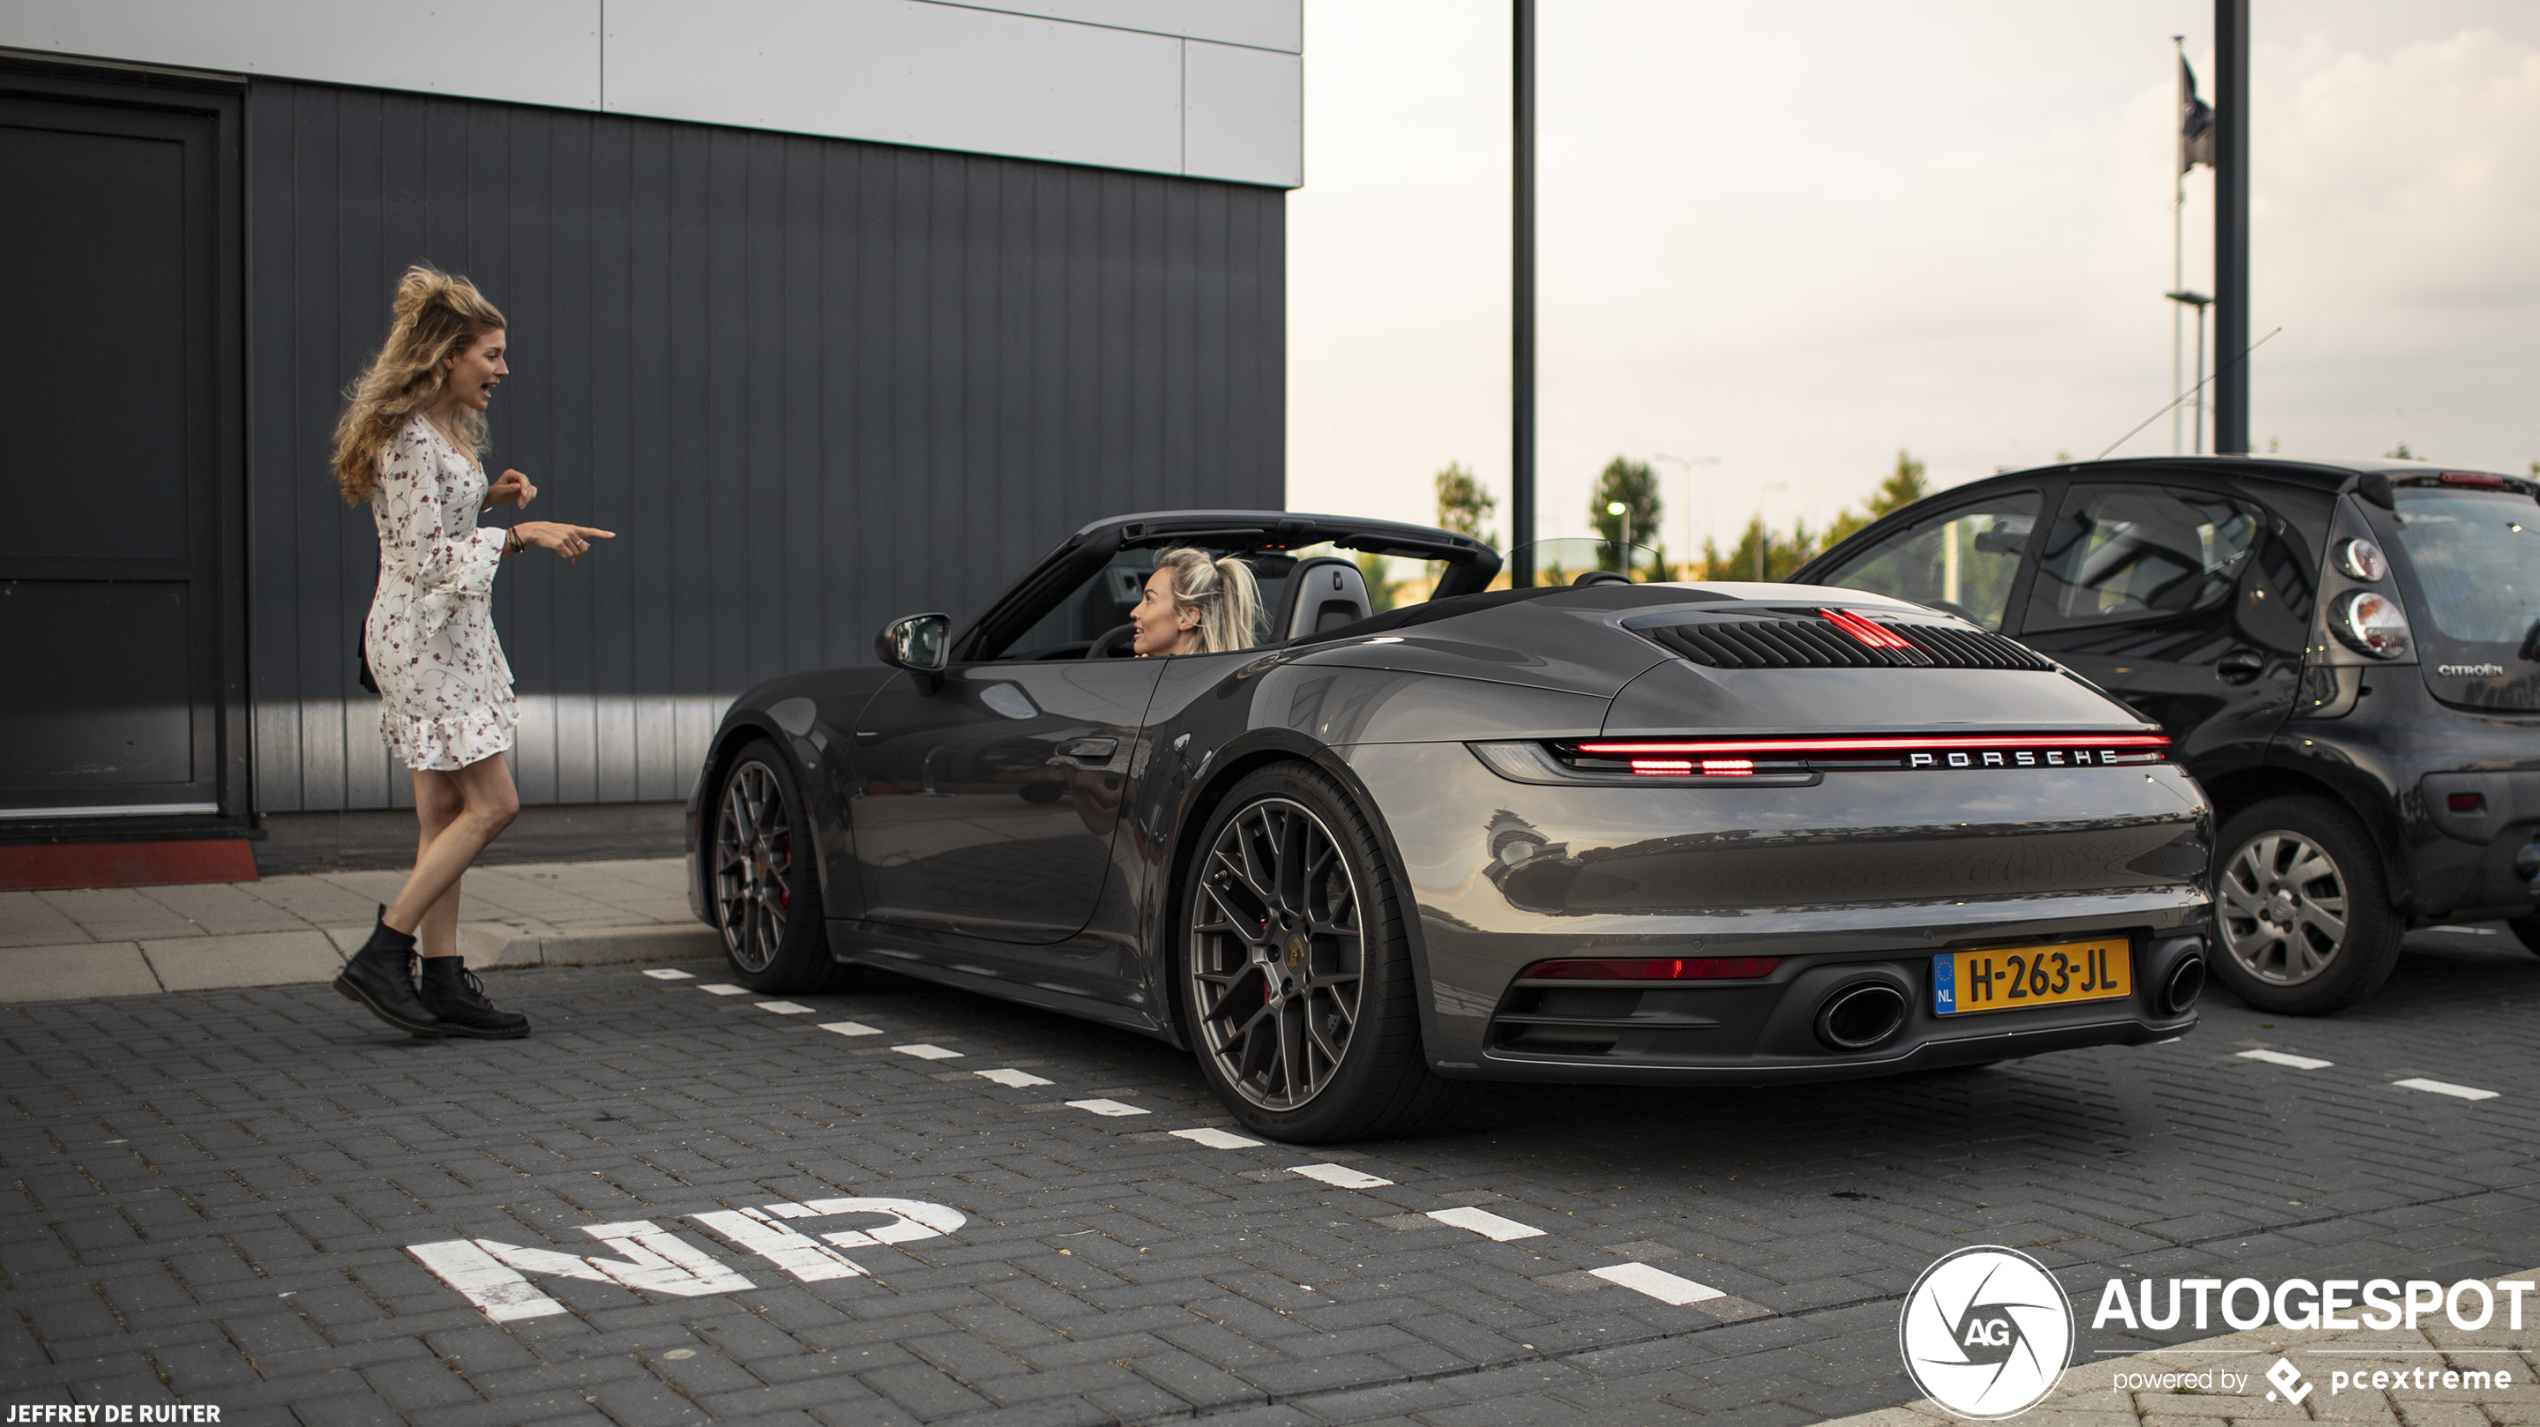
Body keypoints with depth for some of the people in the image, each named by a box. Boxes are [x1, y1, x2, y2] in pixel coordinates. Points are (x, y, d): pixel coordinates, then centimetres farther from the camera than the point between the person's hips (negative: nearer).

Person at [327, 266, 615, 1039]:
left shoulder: (447, 430, 14)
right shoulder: (410, 438, -16)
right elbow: (426, 558, -20)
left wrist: (490, 497, 8)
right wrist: (521, 533, -20)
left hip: (451, 635, 10)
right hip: (423, 637, -10)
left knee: (445, 816, 8)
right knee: (491, 804, -9)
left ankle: (443, 982, 11)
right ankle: (382, 955, -3)